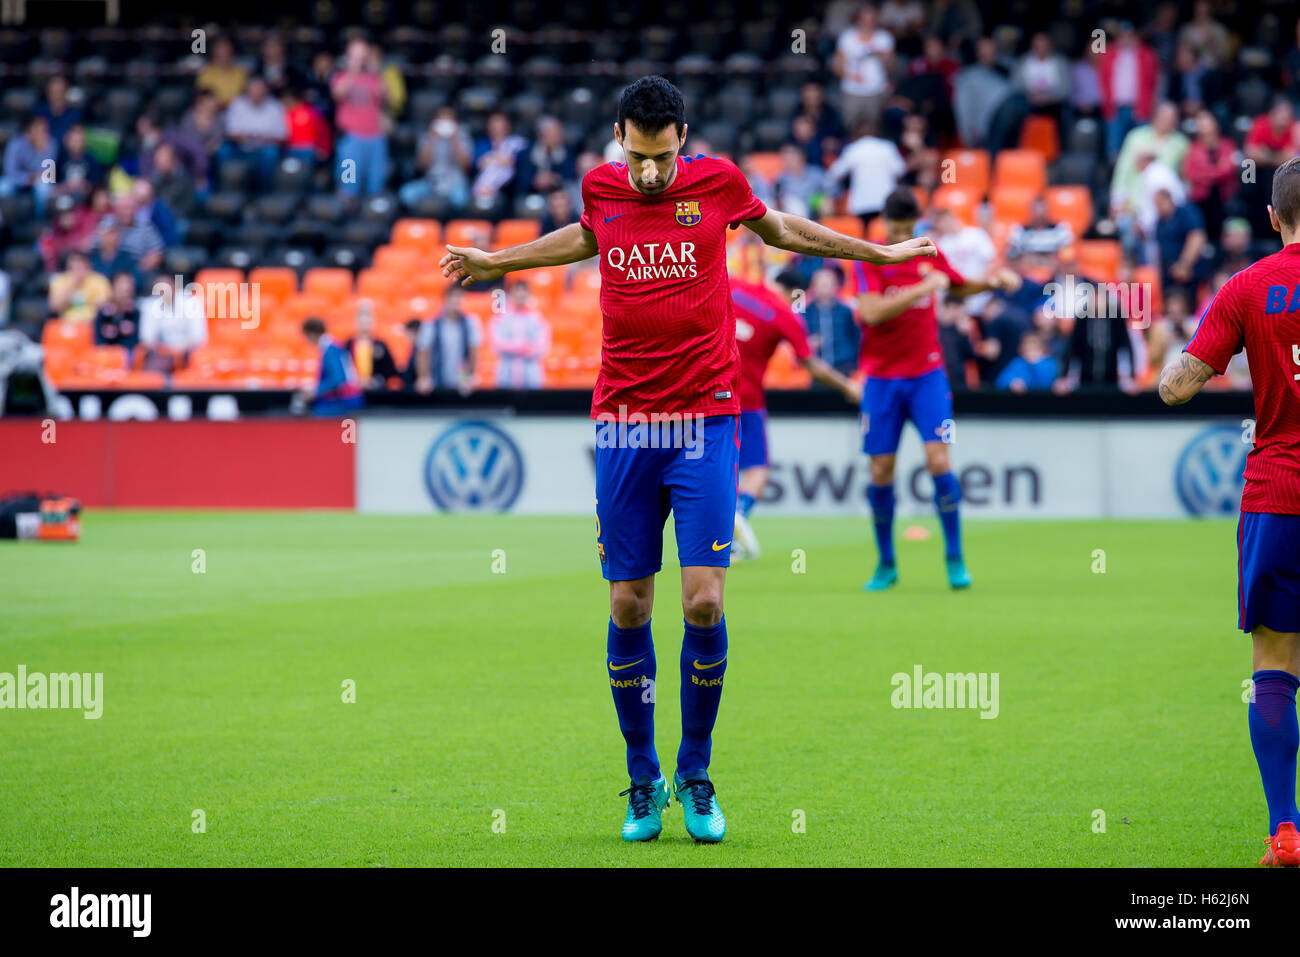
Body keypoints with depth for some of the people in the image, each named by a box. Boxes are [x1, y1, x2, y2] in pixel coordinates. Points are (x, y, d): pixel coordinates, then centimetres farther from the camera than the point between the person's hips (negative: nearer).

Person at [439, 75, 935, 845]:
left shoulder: (717, 180, -1)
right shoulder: (601, 189, 3)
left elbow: (777, 229, 19)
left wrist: (881, 252, 27)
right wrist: (496, 261, 37)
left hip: (705, 419, -1)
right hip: (623, 421, 2)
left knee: (704, 602, -10)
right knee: (628, 607, 1)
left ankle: (696, 775, 8)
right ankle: (644, 781, 15)